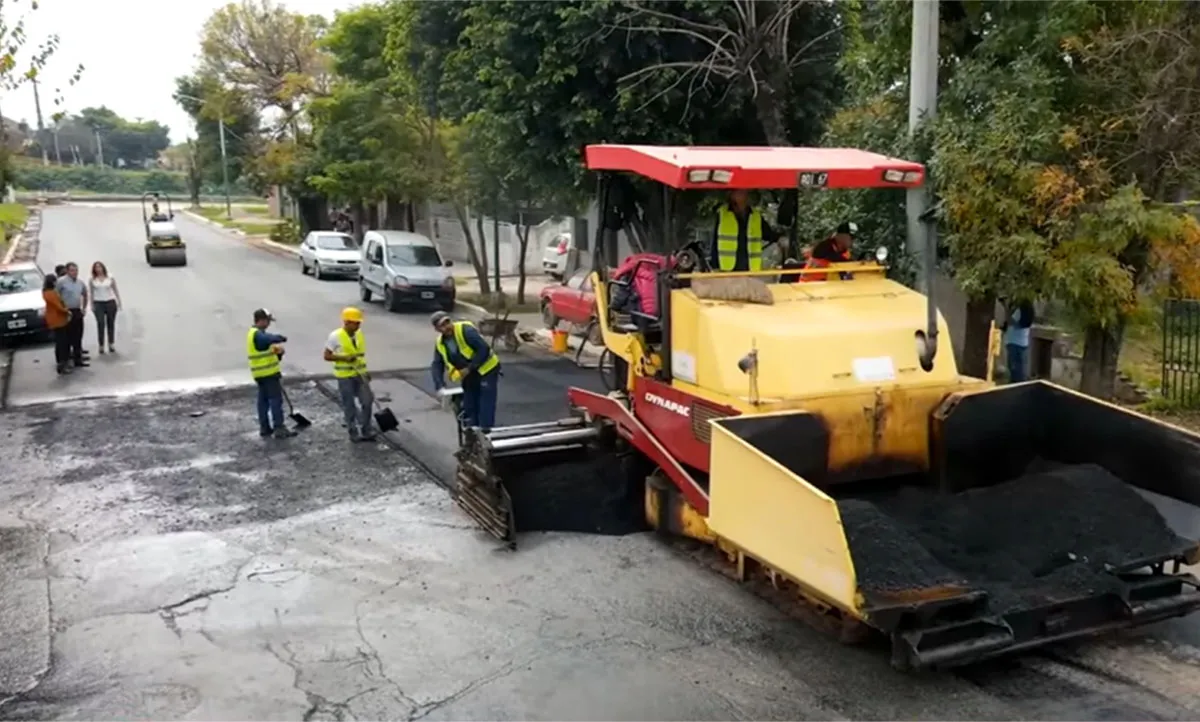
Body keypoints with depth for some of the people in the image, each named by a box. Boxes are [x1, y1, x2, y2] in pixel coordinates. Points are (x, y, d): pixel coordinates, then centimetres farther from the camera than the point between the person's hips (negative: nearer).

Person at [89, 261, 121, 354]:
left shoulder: (110, 278, 4)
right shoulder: (92, 280, 3)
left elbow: (116, 290, 7)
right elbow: (91, 293, 5)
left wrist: (119, 302, 2)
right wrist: (92, 305, -1)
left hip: (110, 303, 1)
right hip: (98, 304, -1)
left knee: (111, 324, 4)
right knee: (101, 324, -7)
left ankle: (111, 345, 12)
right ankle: (101, 346, -3)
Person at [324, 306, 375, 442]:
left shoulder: (359, 334, 4)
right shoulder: (335, 336, -13)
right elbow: (327, 356, -10)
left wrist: (365, 372, 13)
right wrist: (344, 357, -23)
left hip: (360, 374, 5)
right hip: (344, 376, -5)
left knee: (367, 401, 1)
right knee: (349, 405, 5)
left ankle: (366, 431, 13)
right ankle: (353, 433, 17)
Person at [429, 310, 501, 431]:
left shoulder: (465, 330, -20)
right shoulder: (440, 343, 1)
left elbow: (484, 349, -25)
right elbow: (437, 365, 1)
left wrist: (469, 369, -24)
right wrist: (439, 386, -14)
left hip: (487, 371, -7)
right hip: (469, 378, 7)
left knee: (486, 411, -9)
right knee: (469, 412, 9)